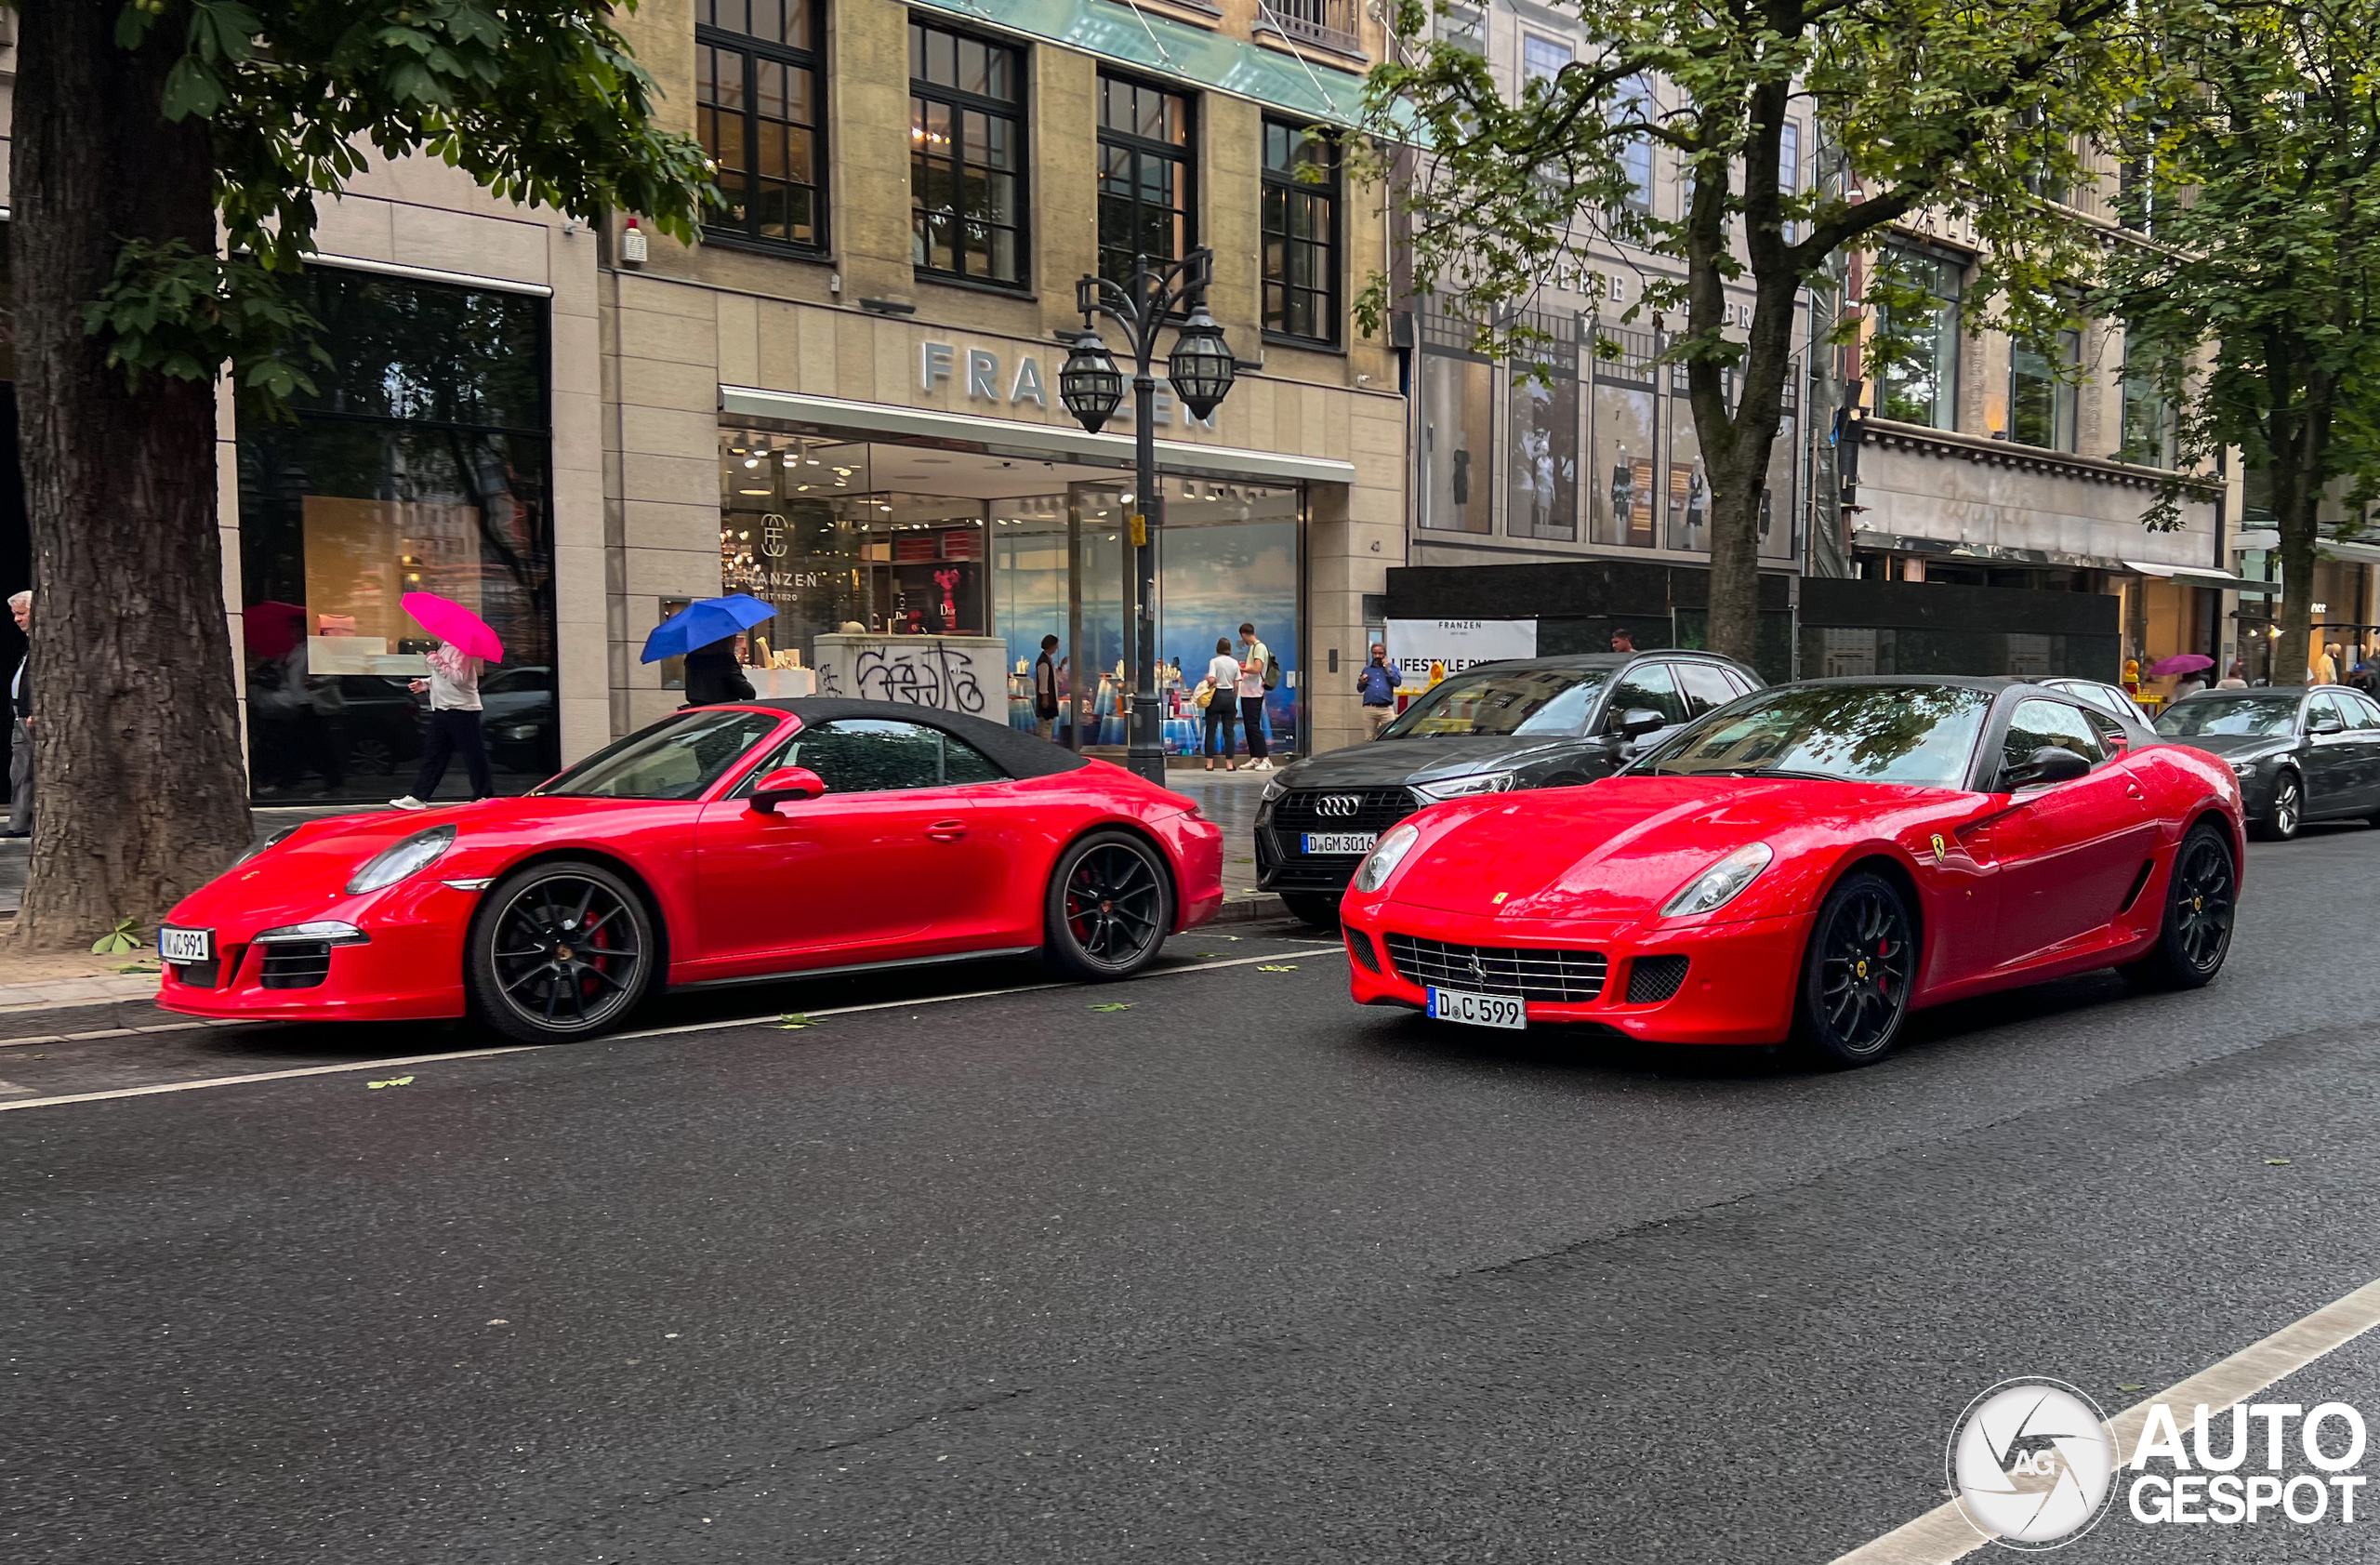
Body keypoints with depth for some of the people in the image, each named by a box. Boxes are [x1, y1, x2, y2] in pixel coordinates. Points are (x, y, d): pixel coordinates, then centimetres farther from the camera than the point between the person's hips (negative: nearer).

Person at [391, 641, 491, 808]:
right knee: (433, 754, 8)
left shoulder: (459, 647, -15)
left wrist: (437, 663, -23)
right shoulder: (444, 646, 15)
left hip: (461, 709, -10)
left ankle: (484, 795, 7)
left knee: (472, 753, -2)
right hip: (442, 708, 10)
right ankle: (418, 797, 9)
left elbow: (459, 678, -26)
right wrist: (426, 683, 13)